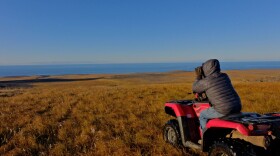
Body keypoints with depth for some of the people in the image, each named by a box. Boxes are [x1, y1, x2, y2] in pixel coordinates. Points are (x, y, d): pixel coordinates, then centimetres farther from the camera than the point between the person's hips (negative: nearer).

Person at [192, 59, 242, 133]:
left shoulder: (206, 81, -9)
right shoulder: (225, 76, 11)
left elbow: (195, 88, 9)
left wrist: (198, 77, 18)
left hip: (223, 111, -7)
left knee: (202, 115, 17)